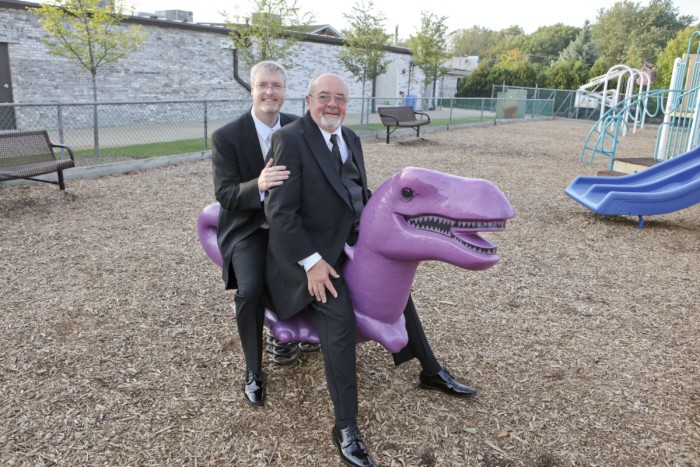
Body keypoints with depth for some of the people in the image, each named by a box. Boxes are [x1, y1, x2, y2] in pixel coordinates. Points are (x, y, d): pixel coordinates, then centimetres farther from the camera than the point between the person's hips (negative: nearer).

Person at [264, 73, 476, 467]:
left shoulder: (351, 138, 8)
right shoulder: (290, 139, -16)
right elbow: (280, 211, -21)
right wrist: (312, 262, -25)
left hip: (350, 242, 8)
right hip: (309, 248, -8)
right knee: (341, 317, -26)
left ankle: (432, 372, 33)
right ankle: (346, 427, -13)